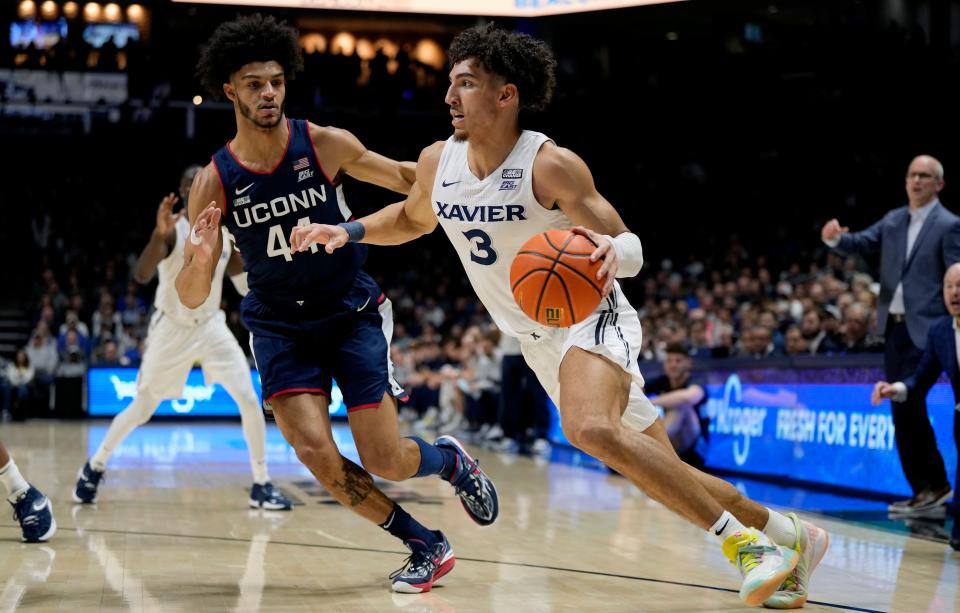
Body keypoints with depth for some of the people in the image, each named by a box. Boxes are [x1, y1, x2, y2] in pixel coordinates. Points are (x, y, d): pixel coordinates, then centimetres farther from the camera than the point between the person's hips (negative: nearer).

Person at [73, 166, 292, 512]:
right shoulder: (173, 231, -17)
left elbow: (247, 287, 5)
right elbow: (141, 276, -31)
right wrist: (158, 234, -47)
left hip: (211, 326, 4)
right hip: (171, 328, -4)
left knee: (250, 401, -9)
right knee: (142, 409, 5)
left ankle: (261, 485, 1)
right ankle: (95, 467, 28)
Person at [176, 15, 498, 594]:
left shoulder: (327, 144, -12)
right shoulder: (214, 182, -10)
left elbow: (402, 178, 6)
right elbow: (192, 299, -8)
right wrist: (199, 261, -30)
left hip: (353, 312, -1)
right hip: (279, 325, 1)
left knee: (385, 461, -7)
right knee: (318, 455, -18)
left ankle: (450, 460, 30)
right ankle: (427, 546, 3)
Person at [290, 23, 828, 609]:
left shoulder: (552, 166, -21)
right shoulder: (438, 161, -2)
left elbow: (631, 249, -19)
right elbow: (413, 217, 20)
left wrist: (612, 249, -42)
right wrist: (349, 231, 5)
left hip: (592, 318, -7)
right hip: (540, 340, 7)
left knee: (591, 428, -37)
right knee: (665, 475, 8)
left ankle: (741, 538, -27)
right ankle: (787, 535, 26)